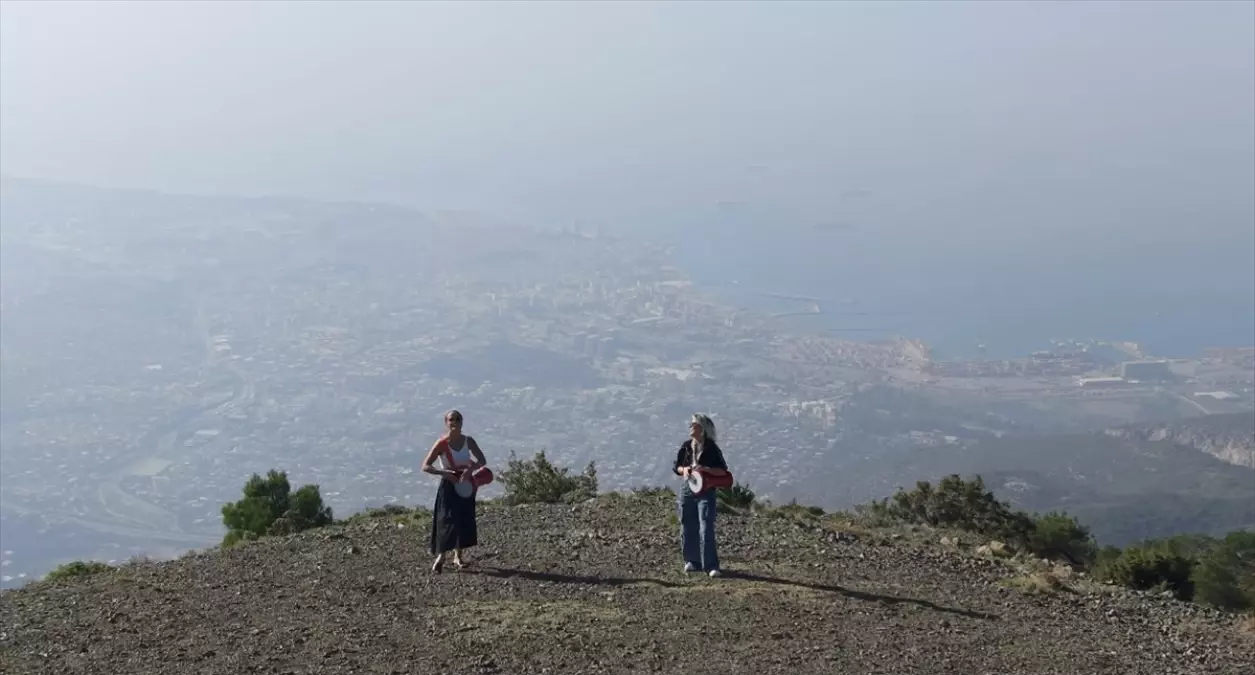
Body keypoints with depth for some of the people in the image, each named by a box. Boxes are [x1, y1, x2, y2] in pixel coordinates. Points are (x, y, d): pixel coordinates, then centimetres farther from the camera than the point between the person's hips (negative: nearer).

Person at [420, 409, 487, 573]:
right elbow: (425, 466, -15)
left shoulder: (468, 441, -1)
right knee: (447, 521, -12)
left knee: (465, 521, 7)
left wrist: (470, 468, -18)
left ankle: (458, 556, 21)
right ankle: (440, 557, -6)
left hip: (465, 485, 4)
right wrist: (443, 472, -28)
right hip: (449, 485, -4)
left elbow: (482, 461, 2)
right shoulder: (441, 444, -13)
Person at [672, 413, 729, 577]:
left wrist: (706, 469, -21)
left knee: (706, 529, -11)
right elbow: (676, 466, 13)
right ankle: (692, 561, 23)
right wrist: (683, 469, -8)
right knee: (688, 528, 9)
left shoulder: (712, 448, -6)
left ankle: (711, 565, -10)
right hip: (687, 490, 5)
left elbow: (723, 471, -8)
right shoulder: (686, 446, 5)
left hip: (706, 492, -4)